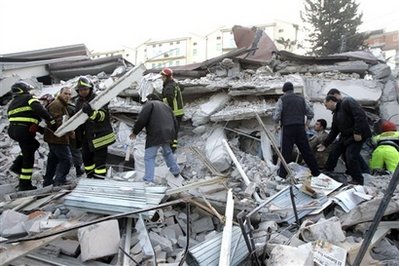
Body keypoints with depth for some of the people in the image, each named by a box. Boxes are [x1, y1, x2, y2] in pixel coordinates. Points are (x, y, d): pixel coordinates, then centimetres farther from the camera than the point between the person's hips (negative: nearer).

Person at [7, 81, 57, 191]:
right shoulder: (29, 98, 1)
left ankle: (17, 165, 17)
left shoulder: (12, 104, 25)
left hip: (12, 130, 8)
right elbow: (40, 110, -19)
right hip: (24, 131, -8)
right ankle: (25, 184, 9)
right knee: (28, 158, 2)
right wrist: (51, 121, -19)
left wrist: (40, 129, 14)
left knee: (34, 144, 27)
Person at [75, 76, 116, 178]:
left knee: (99, 161, -4)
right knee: (86, 159, 15)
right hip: (86, 137, 8)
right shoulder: (79, 102, 11)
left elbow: (102, 115, -24)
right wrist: (77, 136, 21)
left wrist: (91, 113, -45)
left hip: (99, 136, -7)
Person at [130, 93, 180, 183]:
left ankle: (148, 180, -7)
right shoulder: (166, 106, 27)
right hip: (168, 134, 7)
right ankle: (175, 171, 39)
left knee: (149, 157, -1)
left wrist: (134, 132, 2)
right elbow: (175, 122, 24)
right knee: (167, 152, 30)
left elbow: (141, 119, -10)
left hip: (155, 135, -7)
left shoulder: (149, 104, 5)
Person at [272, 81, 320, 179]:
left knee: (286, 152, -2)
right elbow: (311, 113, 14)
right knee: (306, 151, 12)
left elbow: (276, 117, -6)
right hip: (300, 128, 4)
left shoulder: (282, 99, 1)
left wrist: (276, 120, 16)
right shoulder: (301, 99, 13)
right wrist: (307, 122, 31)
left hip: (288, 129, -4)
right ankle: (316, 172, 19)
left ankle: (282, 174, -1)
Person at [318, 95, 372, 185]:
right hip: (345, 136, 10)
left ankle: (358, 180, 3)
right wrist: (325, 144, 12)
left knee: (351, 157, -15)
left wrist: (357, 132, -27)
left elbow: (360, 114, -24)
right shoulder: (335, 114, 15)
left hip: (358, 136, -10)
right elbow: (333, 131, 17)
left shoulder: (346, 104, -12)